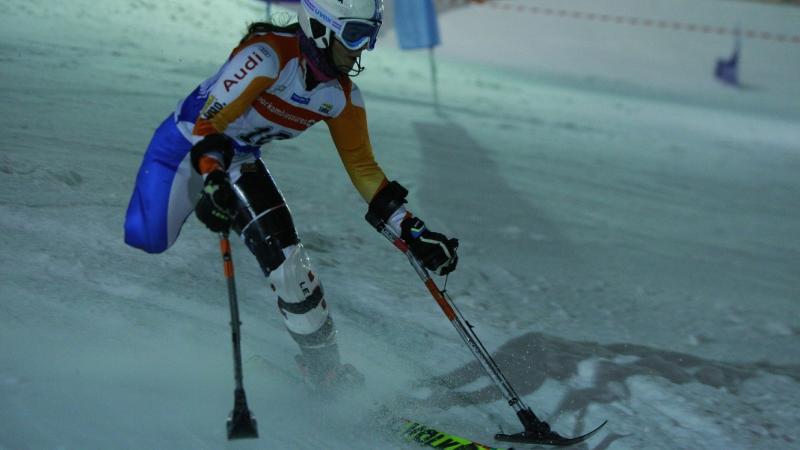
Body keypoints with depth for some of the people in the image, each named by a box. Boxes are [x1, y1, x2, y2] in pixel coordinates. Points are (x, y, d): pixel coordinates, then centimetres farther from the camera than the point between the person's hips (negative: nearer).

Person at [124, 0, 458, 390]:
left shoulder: (342, 95, -8)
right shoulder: (269, 55, -30)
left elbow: (363, 167, -1)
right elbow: (208, 124, -32)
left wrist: (411, 231, -9)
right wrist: (213, 180, -49)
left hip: (240, 160, 5)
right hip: (186, 143, -4)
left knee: (286, 261, -9)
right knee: (149, 240, -15)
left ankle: (325, 371, 6)